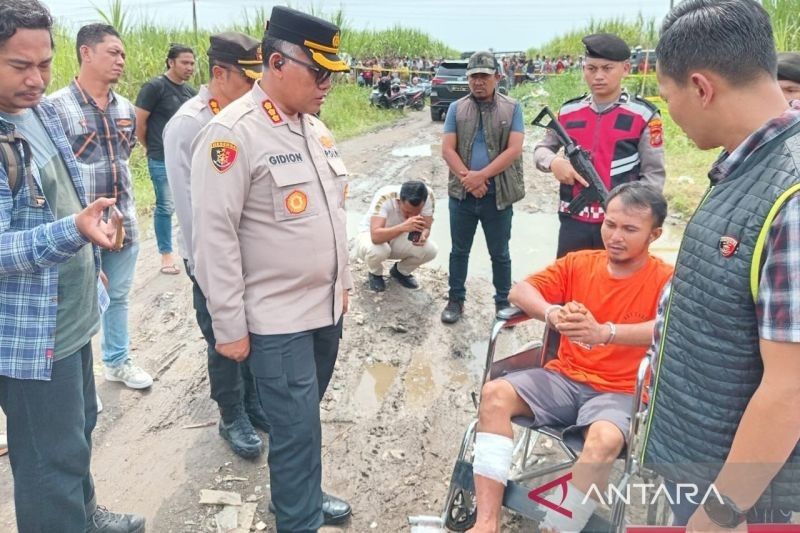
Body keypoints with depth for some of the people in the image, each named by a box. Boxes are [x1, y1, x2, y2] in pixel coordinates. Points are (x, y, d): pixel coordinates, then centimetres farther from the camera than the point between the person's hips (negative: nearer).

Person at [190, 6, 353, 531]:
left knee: (304, 421, 20)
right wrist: (229, 326, -13)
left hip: (327, 306, 7)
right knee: (297, 428, 2)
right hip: (277, 318, -7)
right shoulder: (232, 133, -16)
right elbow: (214, 236, -16)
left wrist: (343, 281, 19)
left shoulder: (315, 126, 9)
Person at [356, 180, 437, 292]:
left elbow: (426, 228, -17)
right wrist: (403, 227, -61)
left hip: (399, 239, 4)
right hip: (370, 236, -4)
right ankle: (375, 274, 0)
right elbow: (376, 236, -46)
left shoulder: (427, 194, -25)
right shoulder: (384, 198, -36)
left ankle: (400, 271, 9)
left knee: (431, 250, -23)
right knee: (377, 250, -38)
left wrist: (422, 236, -40)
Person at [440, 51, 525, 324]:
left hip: (499, 195, -1)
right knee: (459, 250, 13)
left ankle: (504, 302, 26)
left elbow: (514, 150, -10)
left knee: (500, 253, 11)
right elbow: (447, 149, -3)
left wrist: (481, 176, -18)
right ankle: (456, 299, 27)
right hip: (462, 193, 2)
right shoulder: (457, 108, 4)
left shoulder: (512, 108, 0)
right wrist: (467, 176, -17)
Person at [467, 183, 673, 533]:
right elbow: (520, 291, -1)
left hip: (619, 393, -3)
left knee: (604, 440, -36)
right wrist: (551, 313, -25)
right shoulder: (579, 263, 6)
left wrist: (604, 333, -42)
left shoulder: (665, 279, -4)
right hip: (563, 378, 4)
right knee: (495, 394, -21)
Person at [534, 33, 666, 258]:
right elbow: (541, 149, 16)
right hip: (574, 221, 3)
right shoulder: (568, 111, 6)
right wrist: (553, 162, -8)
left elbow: (654, 175, -3)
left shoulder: (644, 115, -4)